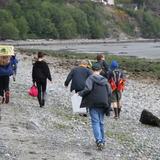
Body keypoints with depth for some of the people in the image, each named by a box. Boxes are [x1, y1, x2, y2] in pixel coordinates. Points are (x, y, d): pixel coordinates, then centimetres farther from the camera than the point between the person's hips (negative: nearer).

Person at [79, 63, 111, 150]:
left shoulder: (91, 78, -6)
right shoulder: (104, 80, 8)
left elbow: (88, 89, -21)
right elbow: (109, 92, 4)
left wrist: (81, 93, -4)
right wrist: (106, 102, 16)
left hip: (93, 103, -4)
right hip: (102, 104, 4)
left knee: (95, 122, -4)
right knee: (101, 122, 15)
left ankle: (99, 141, -17)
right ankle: (102, 140, 22)